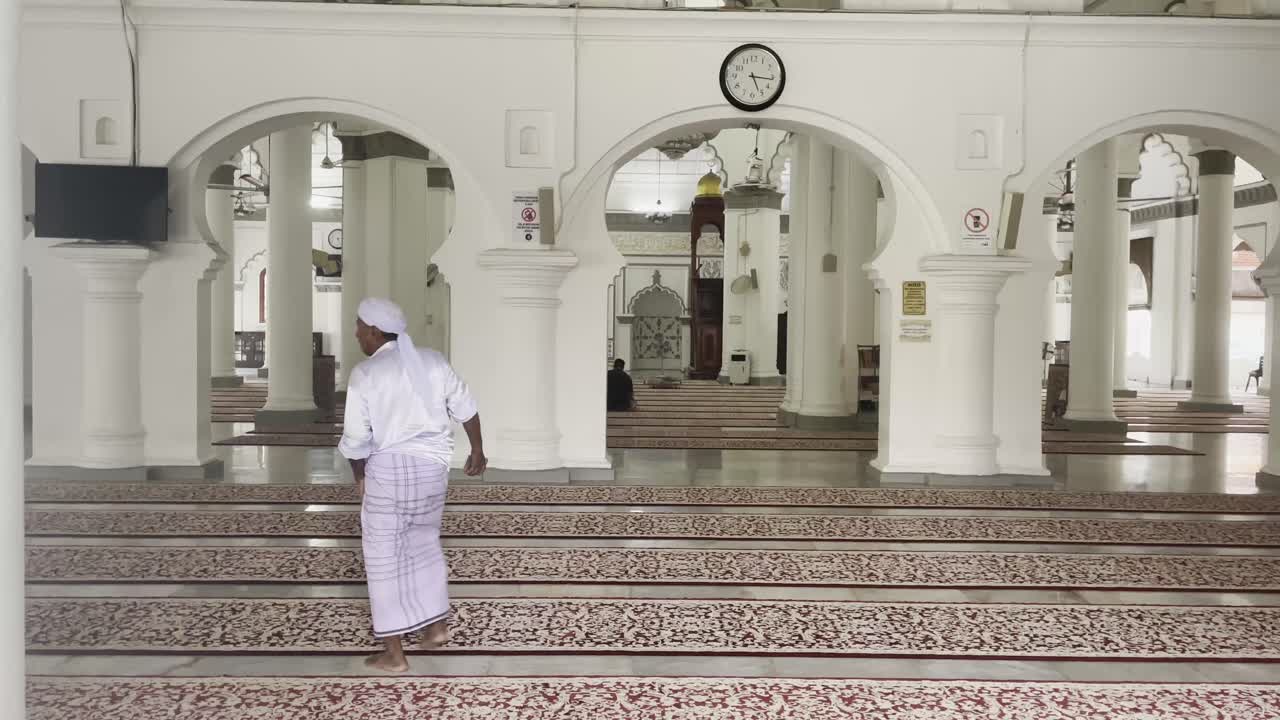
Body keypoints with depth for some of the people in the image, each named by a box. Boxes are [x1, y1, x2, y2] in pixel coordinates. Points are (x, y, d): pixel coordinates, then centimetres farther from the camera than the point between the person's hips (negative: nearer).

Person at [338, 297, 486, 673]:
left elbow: (356, 440, -8)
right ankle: (436, 625, 28)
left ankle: (394, 653, 8)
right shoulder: (433, 361, 4)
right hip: (433, 466, 5)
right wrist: (477, 449, 24)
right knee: (425, 543, 23)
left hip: (388, 467, -5)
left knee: (384, 556, 5)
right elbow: (467, 409, 10)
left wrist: (359, 476, 9)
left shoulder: (364, 374, -9)